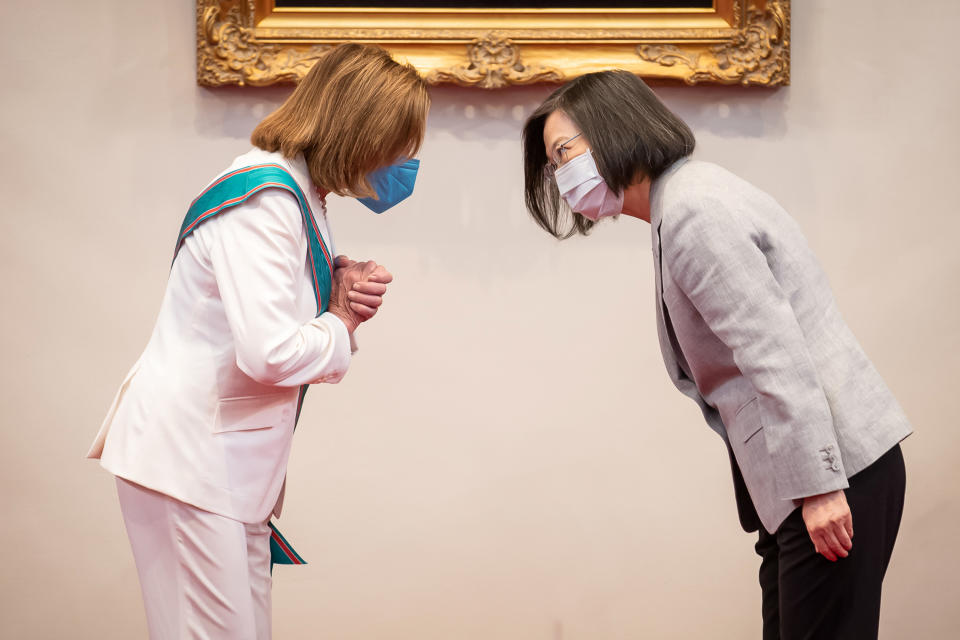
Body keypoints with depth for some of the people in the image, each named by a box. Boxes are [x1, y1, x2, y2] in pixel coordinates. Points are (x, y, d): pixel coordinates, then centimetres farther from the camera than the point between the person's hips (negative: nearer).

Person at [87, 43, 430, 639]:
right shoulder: (264, 198, -19)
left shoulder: (300, 196, 13)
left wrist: (342, 289, 0)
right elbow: (269, 352, -26)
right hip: (187, 456, -10)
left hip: (234, 463, 10)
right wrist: (340, 327, -6)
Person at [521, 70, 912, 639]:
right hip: (823, 469, 10)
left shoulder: (693, 212, -14)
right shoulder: (689, 198, 18)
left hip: (837, 464, -10)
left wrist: (817, 485, -23)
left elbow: (775, 350, -21)